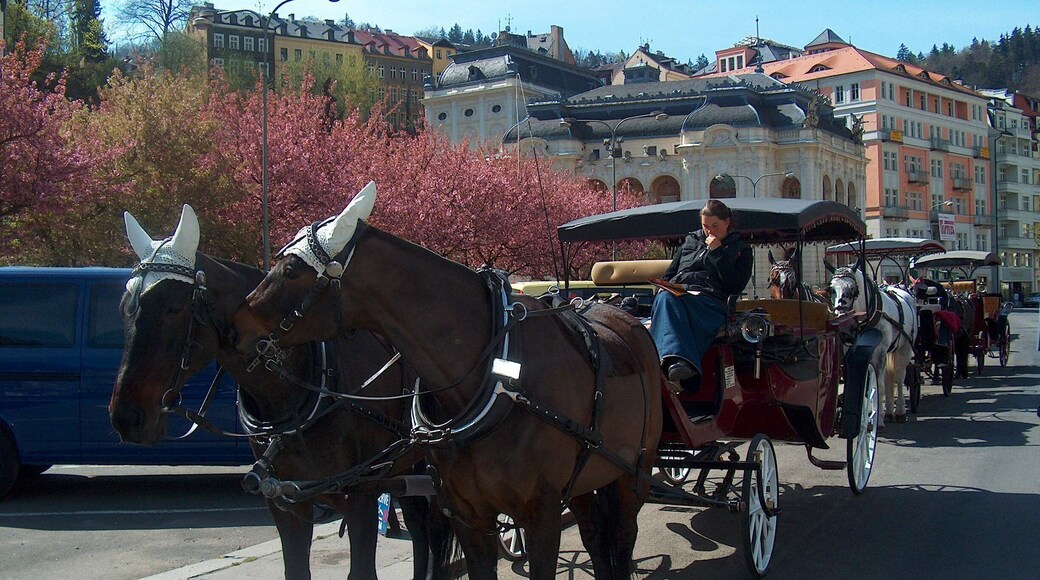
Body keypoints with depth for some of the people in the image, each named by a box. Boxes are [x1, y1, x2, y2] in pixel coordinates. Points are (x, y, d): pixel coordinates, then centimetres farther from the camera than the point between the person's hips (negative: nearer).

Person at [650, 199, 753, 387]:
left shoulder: (741, 249, 20)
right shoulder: (691, 241, 32)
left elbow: (736, 286, 3)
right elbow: (669, 274, 31)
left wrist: (717, 252, 2)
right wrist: (664, 289, 7)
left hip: (710, 301, -3)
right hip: (678, 293, 3)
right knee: (665, 299, -37)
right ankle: (677, 359, -61)